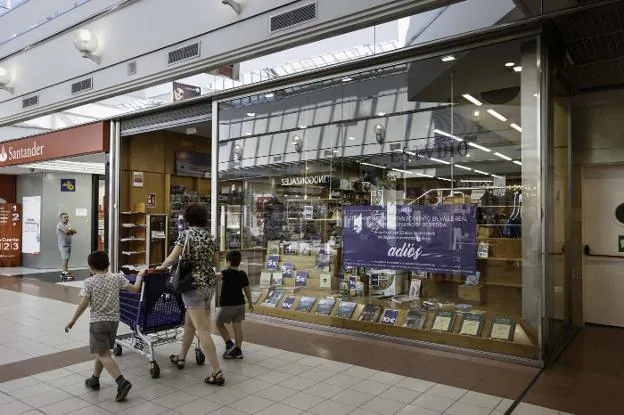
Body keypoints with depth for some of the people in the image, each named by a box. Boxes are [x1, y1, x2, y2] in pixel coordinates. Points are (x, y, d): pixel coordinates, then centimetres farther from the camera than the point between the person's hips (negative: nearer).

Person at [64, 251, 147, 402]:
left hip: (97, 322, -4)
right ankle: (94, 380, 36)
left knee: (103, 355, -5)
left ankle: (122, 382, -20)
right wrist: (140, 276, 18)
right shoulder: (117, 278, 0)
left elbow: (84, 304, -12)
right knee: (101, 351, 23)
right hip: (114, 321, 4)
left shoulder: (89, 282, -7)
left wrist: (72, 321, -2)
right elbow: (135, 289, 1)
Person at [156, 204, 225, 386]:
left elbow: (173, 258, -12)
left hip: (194, 284, -7)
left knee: (202, 330, -6)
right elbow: (215, 262, 17)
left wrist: (161, 267, 6)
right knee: (190, 322, 23)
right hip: (210, 283, 7)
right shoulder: (210, 236, 11)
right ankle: (180, 357, 39)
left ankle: (217, 373, -7)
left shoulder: (186, 234, -7)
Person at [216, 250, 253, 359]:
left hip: (228, 305, -6)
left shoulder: (227, 273, -15)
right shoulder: (243, 274, 4)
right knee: (237, 326, 8)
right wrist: (250, 303, 17)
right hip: (240, 304, 6)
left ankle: (229, 344, 3)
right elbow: (247, 290, 9)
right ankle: (238, 350, 11)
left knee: (219, 323, 11)